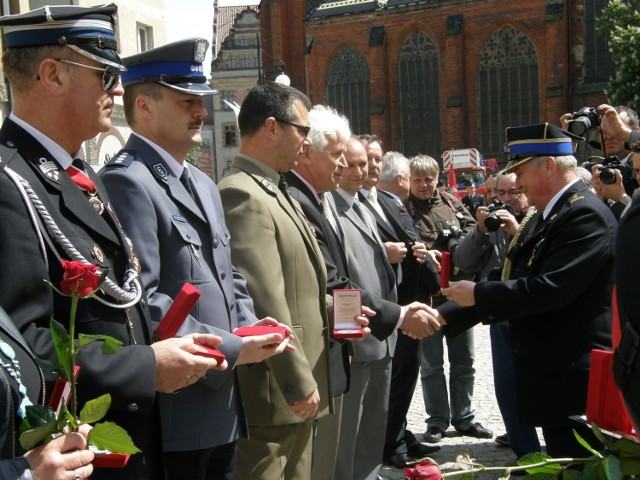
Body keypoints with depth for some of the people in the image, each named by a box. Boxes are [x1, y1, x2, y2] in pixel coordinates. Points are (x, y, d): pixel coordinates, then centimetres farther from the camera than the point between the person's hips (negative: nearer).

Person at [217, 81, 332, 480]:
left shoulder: (276, 192, 15)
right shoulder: (242, 195, -18)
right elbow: (265, 301, -23)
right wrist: (299, 382, -19)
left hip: (297, 388, 10)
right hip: (273, 392, -10)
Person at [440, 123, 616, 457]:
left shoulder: (586, 215, -17)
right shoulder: (543, 217, 14)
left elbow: (550, 289, -26)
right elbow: (510, 281, 14)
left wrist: (478, 293, -16)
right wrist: (444, 315, 6)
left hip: (574, 379, -9)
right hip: (548, 374, 9)